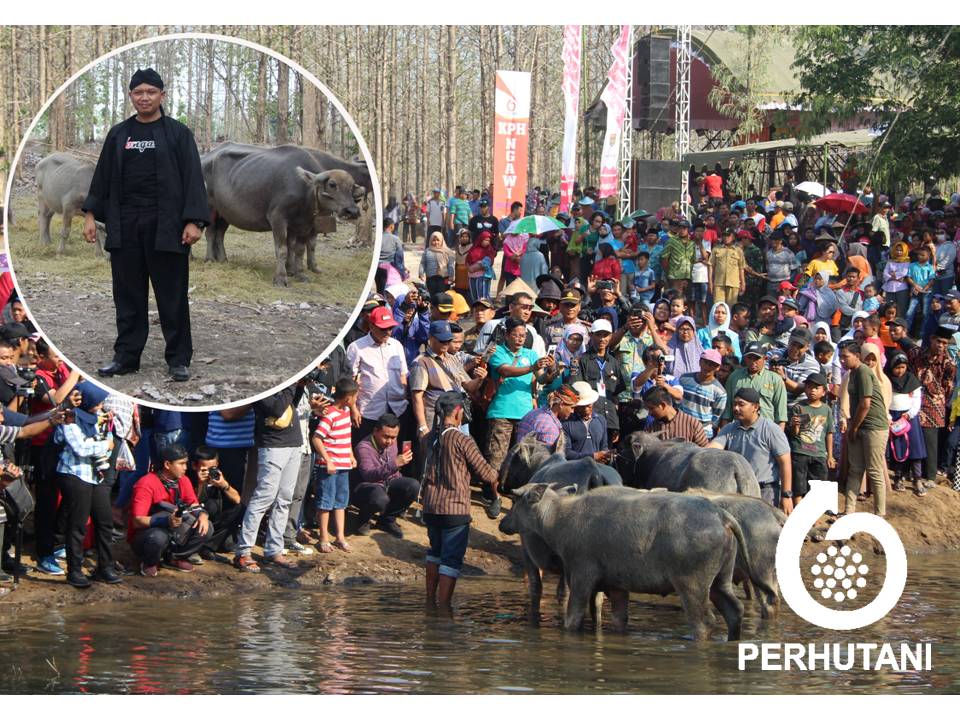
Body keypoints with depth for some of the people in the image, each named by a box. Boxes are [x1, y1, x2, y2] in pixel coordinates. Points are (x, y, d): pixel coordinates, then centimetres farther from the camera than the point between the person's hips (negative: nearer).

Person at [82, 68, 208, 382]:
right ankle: (126, 356, 14)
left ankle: (179, 359, 5)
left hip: (165, 226, -3)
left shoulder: (178, 133, 1)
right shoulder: (118, 135, 12)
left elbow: (192, 178, -4)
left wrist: (194, 221, -13)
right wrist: (91, 214, 5)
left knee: (172, 295, -1)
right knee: (128, 296, 7)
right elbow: (103, 177, 14)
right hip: (125, 227, 4)